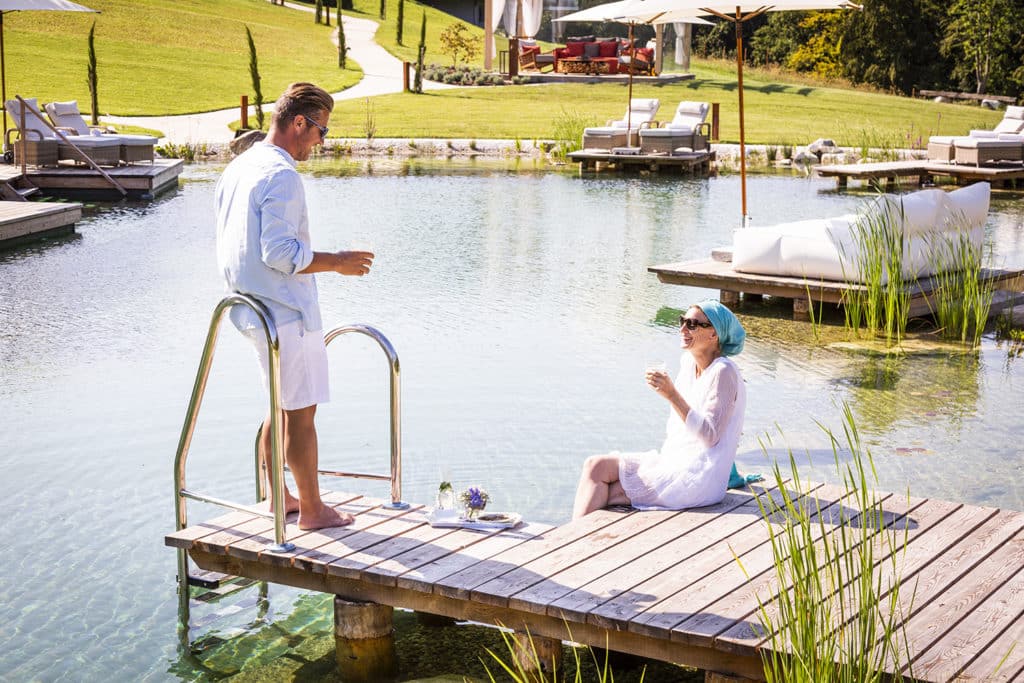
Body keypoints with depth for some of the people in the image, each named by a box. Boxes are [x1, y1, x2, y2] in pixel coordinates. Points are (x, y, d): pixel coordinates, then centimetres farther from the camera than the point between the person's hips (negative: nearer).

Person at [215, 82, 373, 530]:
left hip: (253, 310, 10)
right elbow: (281, 253, -25)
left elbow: (231, 247, 17)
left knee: (281, 406, 20)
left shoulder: (237, 168, 12)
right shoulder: (281, 174, -19)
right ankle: (312, 509, 9)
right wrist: (337, 262, -15)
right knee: (301, 412, 0)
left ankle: (276, 496, 29)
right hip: (287, 313, -10)